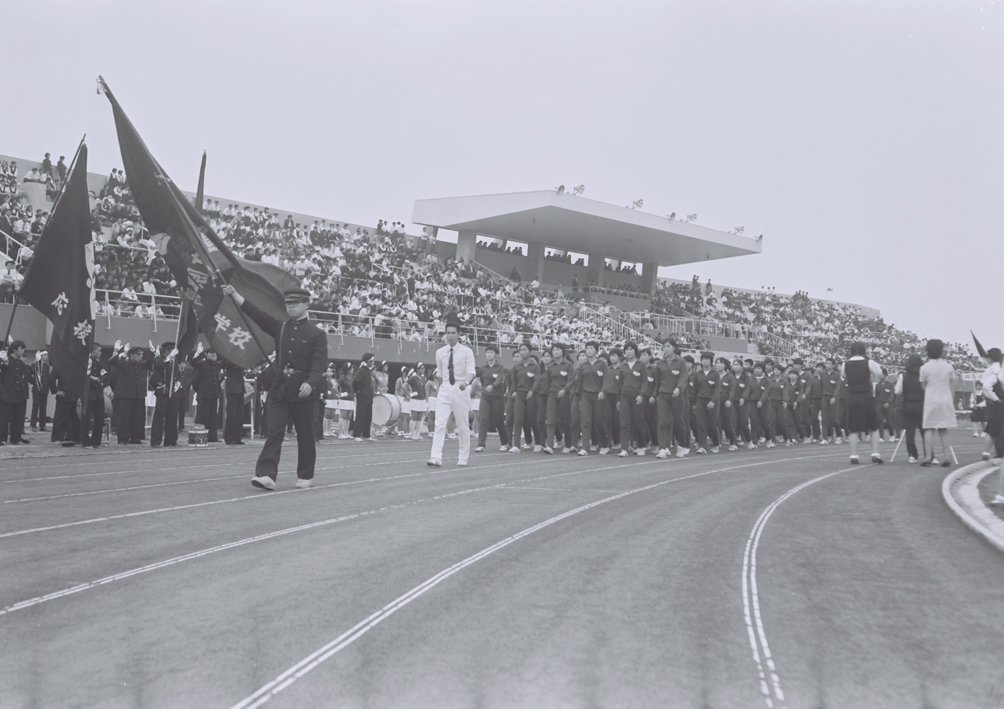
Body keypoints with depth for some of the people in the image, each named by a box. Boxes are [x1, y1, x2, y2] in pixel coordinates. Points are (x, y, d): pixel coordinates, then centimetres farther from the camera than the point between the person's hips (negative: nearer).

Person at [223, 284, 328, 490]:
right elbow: (255, 312, 4)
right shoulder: (279, 327, 11)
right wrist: (233, 294, -5)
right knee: (274, 430, -8)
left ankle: (305, 476, 19)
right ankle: (266, 474, -15)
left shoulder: (317, 334, -2)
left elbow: (320, 363, -11)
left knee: (305, 434, 7)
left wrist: (310, 383, -28)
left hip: (302, 389, -3)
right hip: (279, 387, 3)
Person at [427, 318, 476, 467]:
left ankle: (463, 458, 18)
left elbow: (471, 371, -13)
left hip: (460, 390, -2)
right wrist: (441, 386, 13)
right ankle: (436, 457, -18)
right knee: (439, 424, -11)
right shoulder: (440, 352, 7)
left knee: (462, 426, 7)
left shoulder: (467, 352, -3)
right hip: (445, 389, 2)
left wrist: (466, 382, -32)